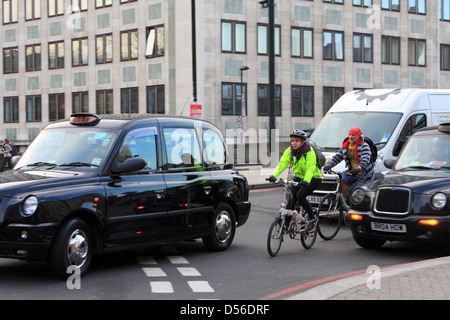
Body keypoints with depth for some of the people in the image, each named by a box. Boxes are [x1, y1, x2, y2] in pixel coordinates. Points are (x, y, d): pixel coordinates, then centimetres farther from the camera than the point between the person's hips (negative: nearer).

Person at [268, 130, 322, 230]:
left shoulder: (309, 152, -23)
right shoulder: (290, 151, -8)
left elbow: (311, 168, -35)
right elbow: (282, 163, -19)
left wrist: (306, 180, -53)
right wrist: (273, 175, -36)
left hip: (313, 178, -5)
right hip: (298, 177, 5)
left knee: (300, 196, -22)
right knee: (291, 197, -15)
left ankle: (312, 218, -3)